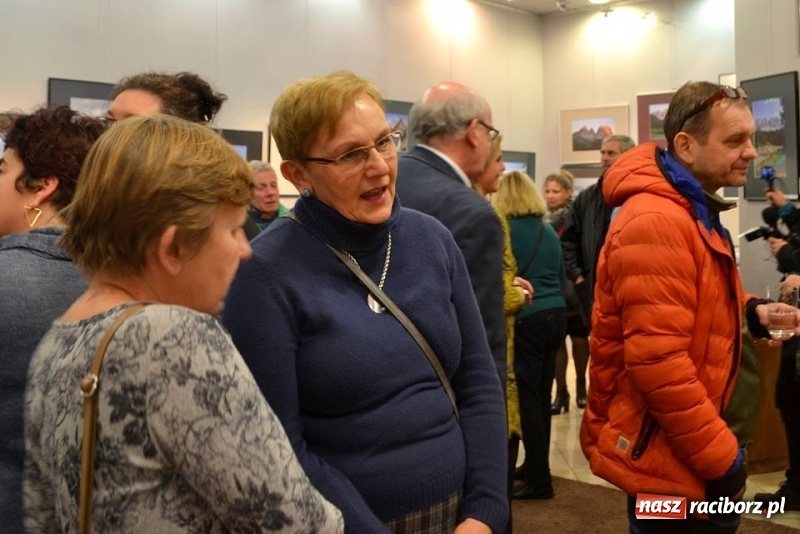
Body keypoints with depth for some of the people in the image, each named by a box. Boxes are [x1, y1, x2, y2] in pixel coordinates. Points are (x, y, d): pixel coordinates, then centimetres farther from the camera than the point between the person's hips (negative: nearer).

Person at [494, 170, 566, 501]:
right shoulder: (548, 231, 11)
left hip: (526, 319, -7)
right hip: (556, 314, 7)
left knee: (527, 397, 0)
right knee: (541, 395, 14)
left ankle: (538, 479, 5)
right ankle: (535, 466, 26)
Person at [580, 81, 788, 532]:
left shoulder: (691, 212, 12)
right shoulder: (656, 222, -24)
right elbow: (657, 361, -29)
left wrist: (750, 310, 6)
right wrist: (721, 456, -21)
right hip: (663, 453, -10)